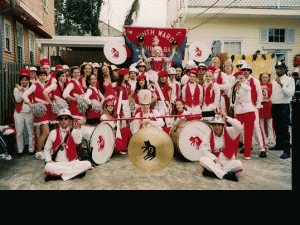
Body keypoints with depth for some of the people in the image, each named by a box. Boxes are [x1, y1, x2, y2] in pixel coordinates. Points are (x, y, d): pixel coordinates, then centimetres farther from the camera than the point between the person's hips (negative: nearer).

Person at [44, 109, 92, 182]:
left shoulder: (74, 132, 5)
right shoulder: (53, 133, 9)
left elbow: (78, 141, -18)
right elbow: (47, 149, 13)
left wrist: (79, 127, -23)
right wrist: (49, 160, -4)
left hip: (72, 162, 0)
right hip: (57, 164, 0)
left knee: (87, 164, -27)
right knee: (48, 167, -32)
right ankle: (77, 172, -25)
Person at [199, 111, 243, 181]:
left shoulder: (229, 132, -2)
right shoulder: (208, 136, -1)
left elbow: (240, 127, -21)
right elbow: (204, 151, -8)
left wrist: (227, 117, -20)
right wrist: (215, 159, -21)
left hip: (228, 162, 0)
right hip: (214, 162, 0)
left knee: (239, 164, -30)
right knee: (202, 159, -29)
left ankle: (210, 170, -25)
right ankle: (225, 175, -33)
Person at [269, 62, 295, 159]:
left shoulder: (290, 80, -2)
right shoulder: (274, 81, 16)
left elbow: (290, 93, -15)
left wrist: (281, 84, -19)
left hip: (284, 107, -6)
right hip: (274, 106, 7)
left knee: (284, 129, -11)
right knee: (277, 128, 15)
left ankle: (287, 151, -10)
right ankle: (279, 144, 30)